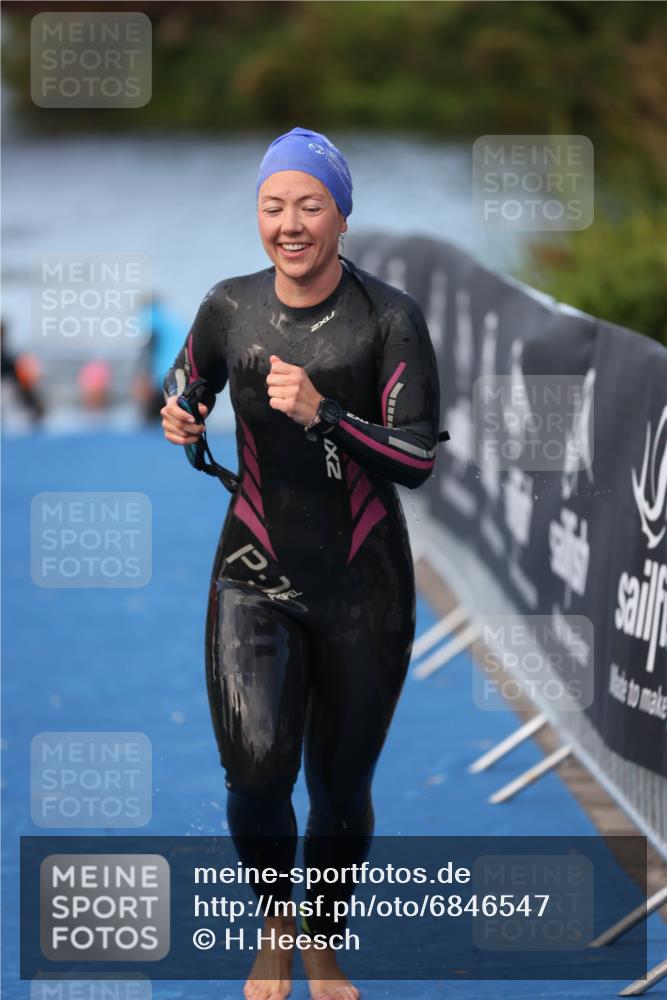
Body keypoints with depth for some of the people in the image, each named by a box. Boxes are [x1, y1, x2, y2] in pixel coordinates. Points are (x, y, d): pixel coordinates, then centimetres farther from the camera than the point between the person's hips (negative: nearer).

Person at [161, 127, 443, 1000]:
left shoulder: (388, 318, -8)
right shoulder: (230, 308, 0)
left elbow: (419, 460, -11)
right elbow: (185, 390, 18)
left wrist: (322, 413, -24)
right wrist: (179, 422, -6)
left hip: (364, 584, -1)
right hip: (255, 575, 1)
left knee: (341, 787, 8)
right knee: (256, 767, -19)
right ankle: (274, 919, 11)